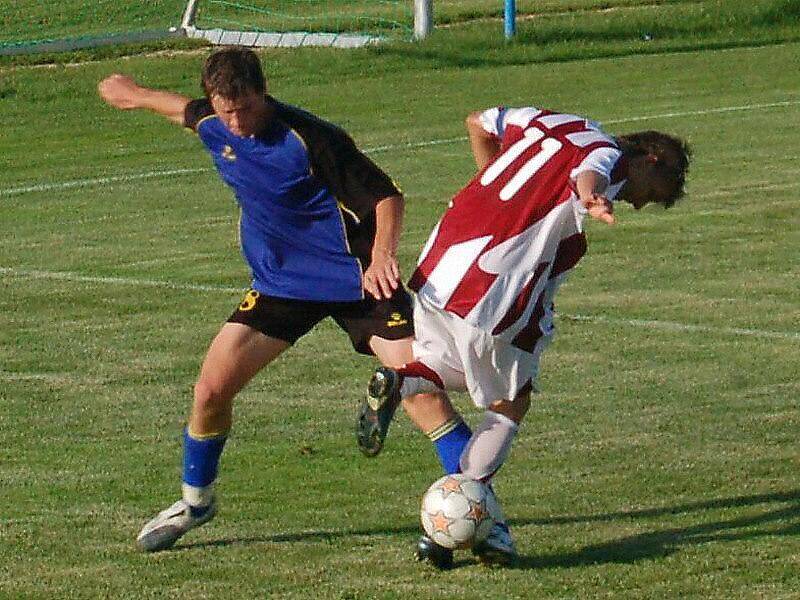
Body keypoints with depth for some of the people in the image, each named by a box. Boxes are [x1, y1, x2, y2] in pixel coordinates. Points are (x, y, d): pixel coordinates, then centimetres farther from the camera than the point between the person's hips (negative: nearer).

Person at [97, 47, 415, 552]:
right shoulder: (213, 126, -4)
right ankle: (195, 501, 22)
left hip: (354, 278, -5)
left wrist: (382, 254, -38)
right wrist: (136, 94, 41)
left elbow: (387, 195, -20)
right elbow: (187, 109, 22)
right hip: (281, 280, 5)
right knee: (212, 390, -2)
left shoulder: (309, 138, -24)